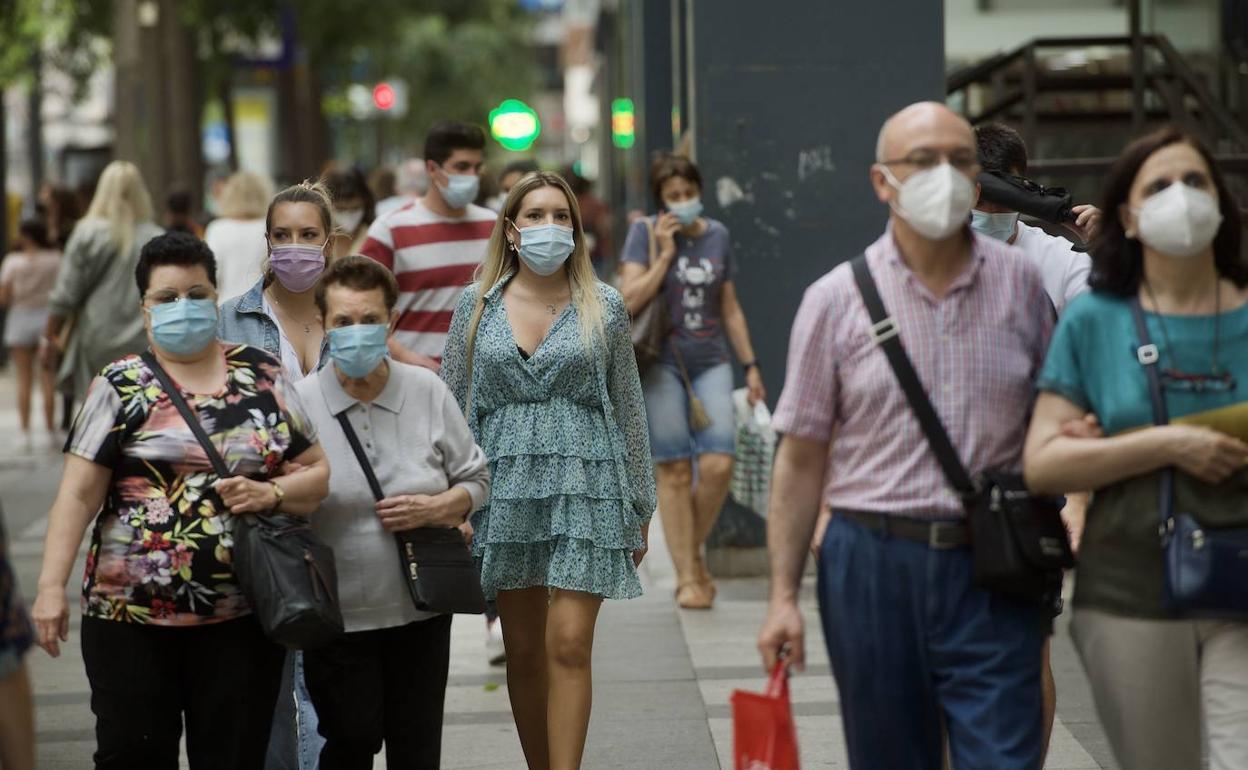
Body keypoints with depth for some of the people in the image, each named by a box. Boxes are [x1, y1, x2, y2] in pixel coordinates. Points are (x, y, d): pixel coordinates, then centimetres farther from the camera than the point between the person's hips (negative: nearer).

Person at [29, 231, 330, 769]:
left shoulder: (262, 376, 8)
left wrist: (271, 494, -10)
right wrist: (52, 586, -14)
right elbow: (79, 492, -4)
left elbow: (318, 473, 10)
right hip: (130, 615, -1)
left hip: (242, 618, 2)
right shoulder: (121, 386, 2)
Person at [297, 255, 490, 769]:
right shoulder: (299, 404, -7)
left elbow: (477, 480, 8)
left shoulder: (429, 393, 0)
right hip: (338, 615, -2)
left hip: (421, 609, 2)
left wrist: (438, 508, -12)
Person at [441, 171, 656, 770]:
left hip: (584, 489, -2)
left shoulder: (603, 307, 5)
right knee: (523, 651, 8)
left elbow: (629, 410, 8)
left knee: (569, 646, -11)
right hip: (506, 488, 2)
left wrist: (639, 508, 8)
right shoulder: (478, 305, 7)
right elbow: (451, 407, 8)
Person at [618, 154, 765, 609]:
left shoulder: (718, 236, 10)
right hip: (662, 363, -3)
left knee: (718, 464, -11)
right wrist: (665, 253, -12)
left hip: (711, 362, 3)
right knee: (674, 470, -3)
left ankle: (694, 551, 13)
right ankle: (687, 576, 5)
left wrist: (750, 364, 14)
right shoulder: (646, 233, -1)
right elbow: (629, 300, -11)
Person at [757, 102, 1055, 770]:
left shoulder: (1020, 282, 4)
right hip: (873, 564, 0)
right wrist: (783, 595, -2)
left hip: (992, 570, 0)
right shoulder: (836, 300, 1)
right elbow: (802, 458, 1)